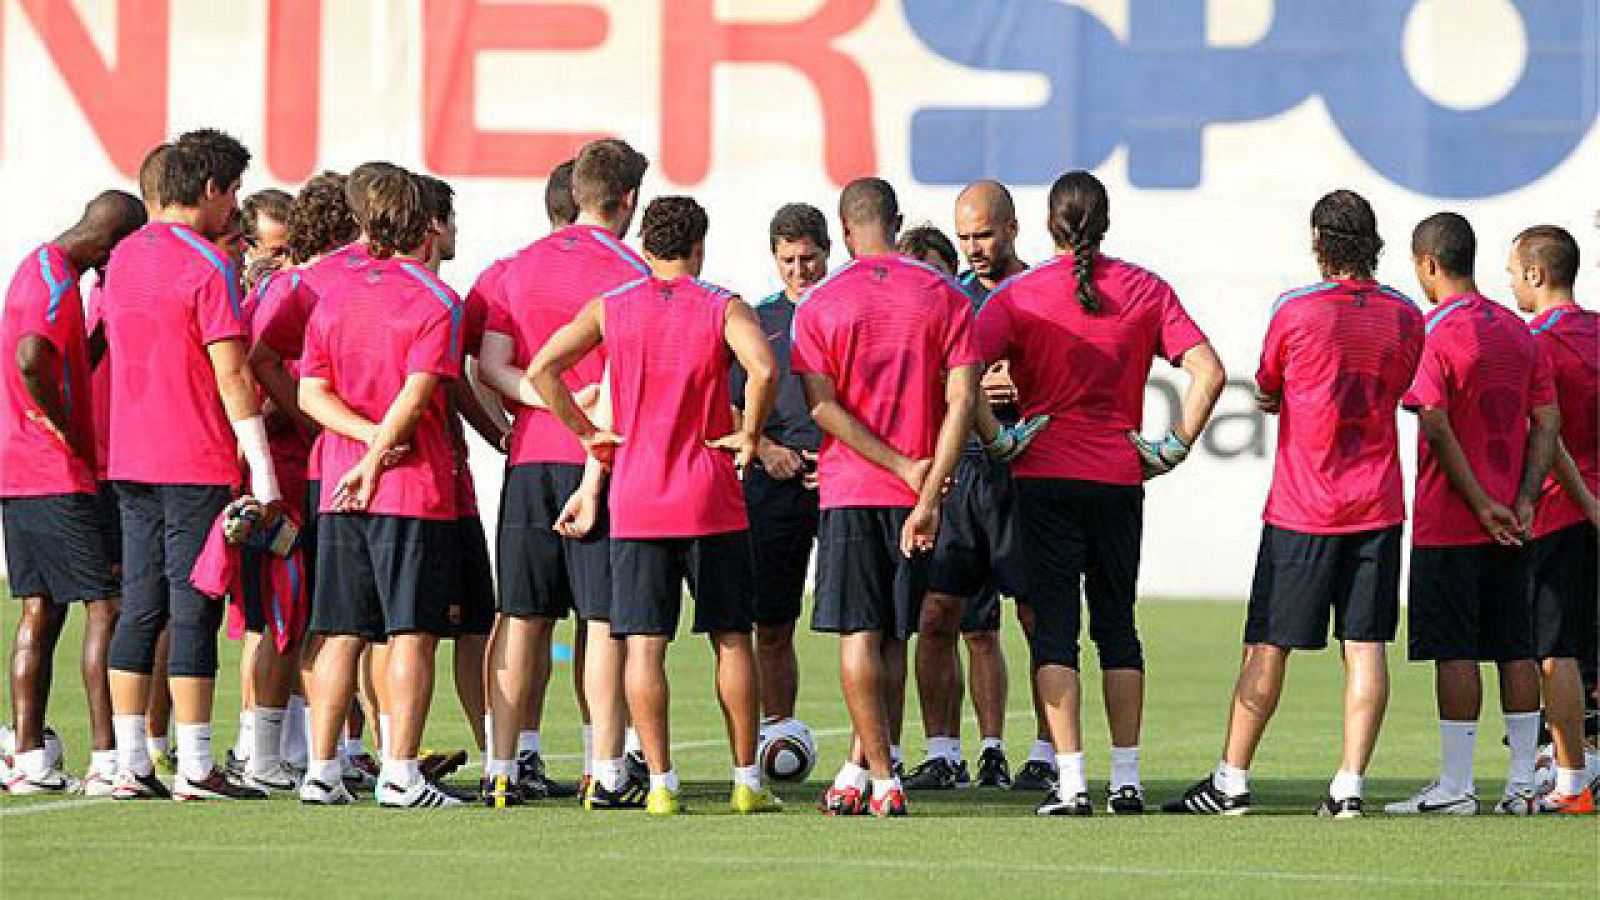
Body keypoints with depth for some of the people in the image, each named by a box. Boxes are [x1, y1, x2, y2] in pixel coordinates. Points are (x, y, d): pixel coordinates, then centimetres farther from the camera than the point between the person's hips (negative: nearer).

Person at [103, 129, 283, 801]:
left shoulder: (123, 258, 12)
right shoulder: (208, 267, -12)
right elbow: (231, 376, -15)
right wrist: (263, 473, -13)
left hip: (131, 462, 7)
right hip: (199, 465, -7)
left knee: (139, 610, 8)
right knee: (194, 613, -4)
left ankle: (130, 764, 8)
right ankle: (195, 768, -4)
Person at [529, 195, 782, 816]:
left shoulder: (611, 308, 3)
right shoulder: (723, 309, -3)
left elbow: (542, 368, -5)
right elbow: (762, 370, -20)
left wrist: (586, 432, 3)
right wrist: (749, 434, -6)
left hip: (636, 502, 1)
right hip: (711, 502, -1)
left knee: (644, 643, 1)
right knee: (732, 639, 8)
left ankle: (661, 783, -4)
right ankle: (747, 782, 9)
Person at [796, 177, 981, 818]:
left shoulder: (819, 304, 0)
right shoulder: (944, 297, 2)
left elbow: (822, 407, -9)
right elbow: (961, 402, -7)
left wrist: (905, 469, -9)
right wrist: (928, 493, -9)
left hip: (848, 489, -2)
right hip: (915, 494, 2)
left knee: (860, 633, 0)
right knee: (893, 637, 12)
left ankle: (883, 781, -6)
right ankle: (858, 768, 17)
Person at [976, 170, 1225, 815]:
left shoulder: (1019, 294, -4)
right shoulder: (1145, 290, 2)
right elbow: (1208, 372, -6)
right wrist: (1177, 446, 1)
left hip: (1044, 476, -2)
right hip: (1120, 478, 2)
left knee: (1053, 626, -1)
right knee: (1116, 624, 13)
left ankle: (1071, 781, -8)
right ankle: (1126, 781, 12)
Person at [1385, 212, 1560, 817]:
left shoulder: (1433, 335, -11)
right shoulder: (1517, 330, 10)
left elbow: (1437, 429, -19)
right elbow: (1548, 422, 7)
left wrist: (1481, 505, -15)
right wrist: (1523, 502, 1)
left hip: (1449, 521, -6)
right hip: (1510, 524, 6)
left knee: (1454, 652, -4)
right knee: (1515, 648, 8)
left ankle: (1455, 786, -4)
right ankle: (1522, 784, 9)